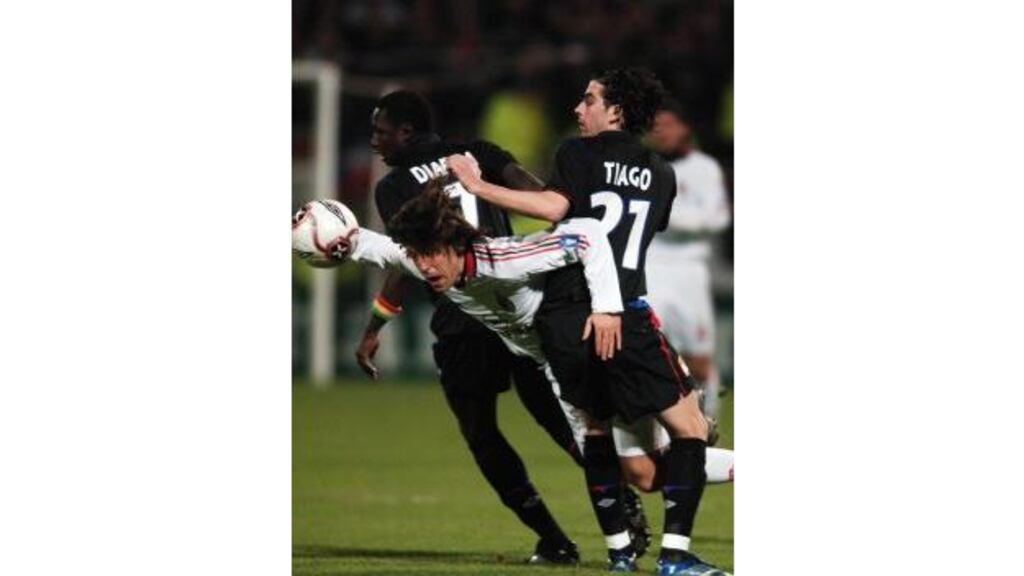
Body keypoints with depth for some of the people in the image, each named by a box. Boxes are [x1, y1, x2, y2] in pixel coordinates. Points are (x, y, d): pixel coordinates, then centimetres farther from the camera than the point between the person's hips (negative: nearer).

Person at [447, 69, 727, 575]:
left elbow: (555, 206, -16)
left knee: (597, 426, 20)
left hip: (562, 319, 1)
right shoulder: (661, 176, 15)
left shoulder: (579, 155, 2)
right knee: (689, 428, 4)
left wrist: (479, 187, -12)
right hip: (626, 318, 0)